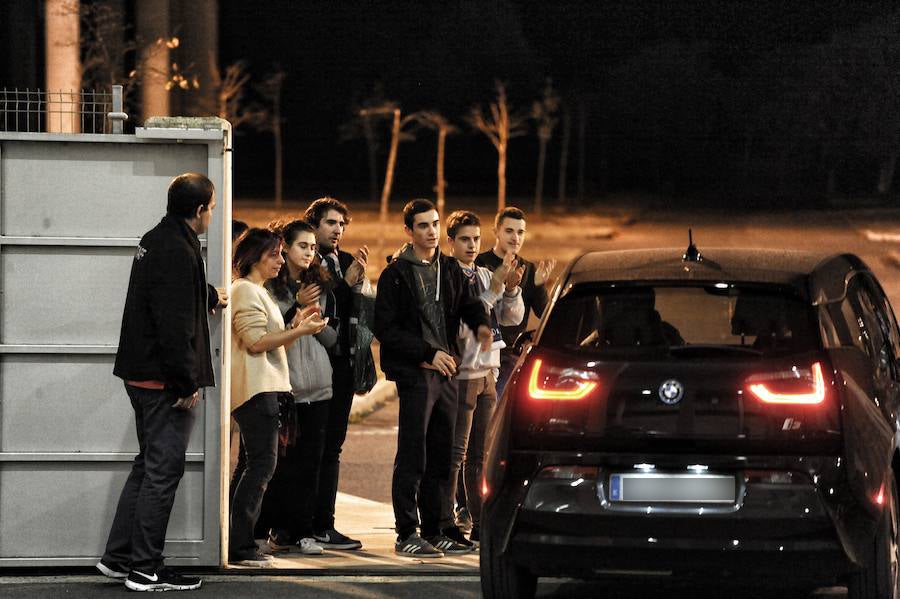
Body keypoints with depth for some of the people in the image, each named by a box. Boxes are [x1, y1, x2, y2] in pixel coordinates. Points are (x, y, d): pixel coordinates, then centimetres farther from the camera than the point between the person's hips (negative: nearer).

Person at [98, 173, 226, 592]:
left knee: (148, 466, 18)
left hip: (142, 376, 10)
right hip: (165, 381, -10)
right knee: (162, 471, -4)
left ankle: (118, 557, 20)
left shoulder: (155, 240, 14)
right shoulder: (178, 252, -19)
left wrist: (212, 297, 55)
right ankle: (145, 570, 0)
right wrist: (187, 383, -21)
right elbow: (175, 324, -25)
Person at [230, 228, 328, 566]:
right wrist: (299, 332, -16)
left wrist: (294, 326, 8)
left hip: (265, 388, 11)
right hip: (257, 388, -11)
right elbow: (255, 342, -17)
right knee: (262, 464, -13)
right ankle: (240, 547, -15)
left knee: (259, 466, 10)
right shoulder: (246, 291, -9)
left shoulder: (257, 292, 23)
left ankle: (242, 543, 12)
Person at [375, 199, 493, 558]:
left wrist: (480, 324, -11)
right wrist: (428, 353, -14)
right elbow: (385, 328, -9)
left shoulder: (449, 269, 14)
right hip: (414, 372, -7)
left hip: (446, 370, 7)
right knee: (412, 457, -7)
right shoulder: (396, 274, -5)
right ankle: (406, 535, -4)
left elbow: (468, 303, 12)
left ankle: (432, 532, 16)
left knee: (440, 457, 9)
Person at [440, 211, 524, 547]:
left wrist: (512, 289, -11)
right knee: (455, 454, -5)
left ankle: (482, 524, 15)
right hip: (461, 375, -7)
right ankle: (446, 524, -2)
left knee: (482, 454, 10)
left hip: (488, 373, 7)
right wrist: (493, 291, -24)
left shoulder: (486, 277, 12)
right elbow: (460, 325, -21)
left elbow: (513, 318, 8)